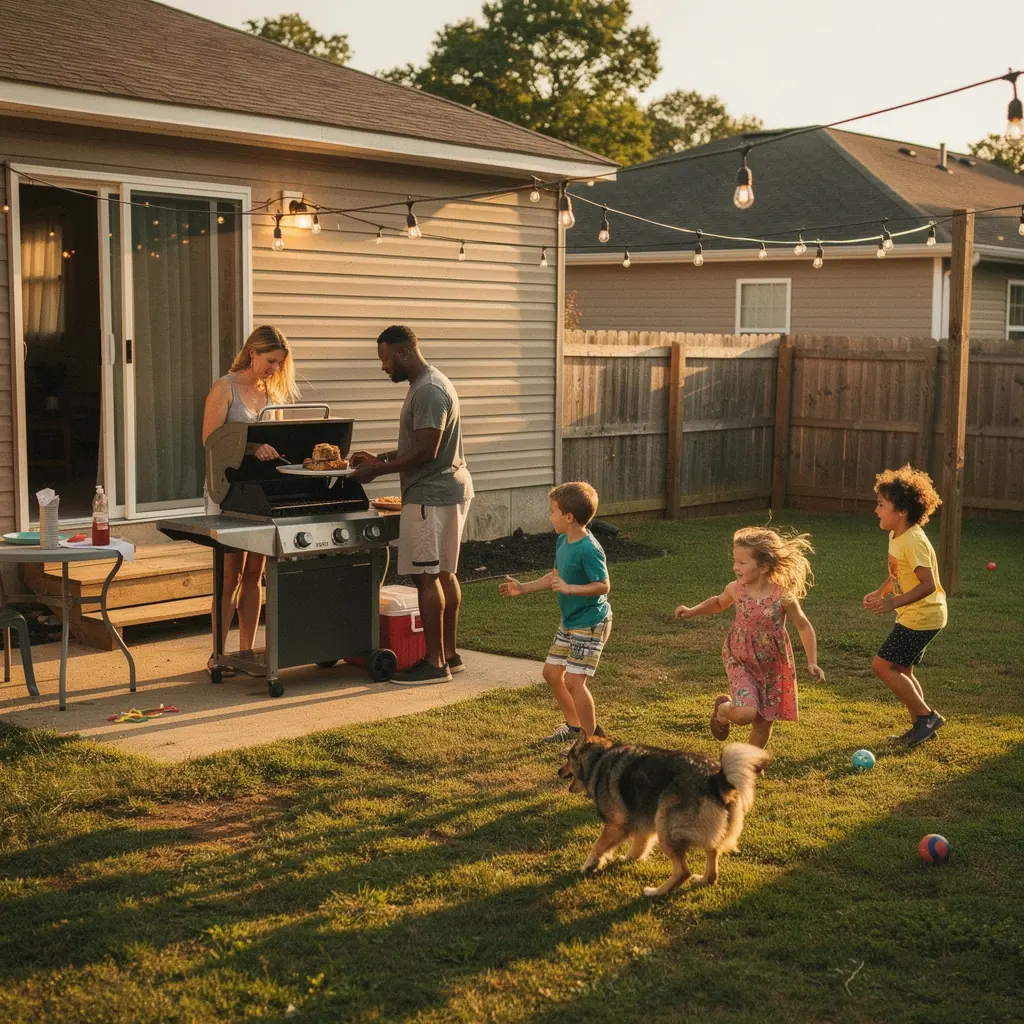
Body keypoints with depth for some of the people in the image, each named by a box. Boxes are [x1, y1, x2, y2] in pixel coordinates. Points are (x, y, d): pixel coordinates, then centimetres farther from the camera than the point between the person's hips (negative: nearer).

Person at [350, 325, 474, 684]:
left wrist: (377, 470, -16)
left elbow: (425, 452, -23)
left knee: (426, 577, -7)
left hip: (432, 496, -11)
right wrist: (380, 458, 12)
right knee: (443, 573, 14)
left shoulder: (428, 391, -18)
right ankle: (449, 653, 21)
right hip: (447, 489, 11)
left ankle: (435, 663, -3)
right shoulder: (428, 383, 15)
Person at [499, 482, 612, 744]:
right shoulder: (563, 541, 4)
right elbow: (555, 576, 17)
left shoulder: (589, 549, -24)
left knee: (574, 681, -11)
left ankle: (592, 739, 4)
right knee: (551, 672, 16)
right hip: (569, 623, 10)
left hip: (590, 625, -10)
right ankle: (573, 726, 33)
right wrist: (523, 588, 15)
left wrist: (569, 588, -31)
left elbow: (603, 586, -25)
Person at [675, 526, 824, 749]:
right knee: (746, 714, -21)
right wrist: (692, 611, 0)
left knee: (764, 723, 9)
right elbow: (719, 602, 13)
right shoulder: (736, 589, -11)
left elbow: (804, 627, -6)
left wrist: (812, 663, -11)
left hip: (773, 666, 0)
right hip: (740, 662, 0)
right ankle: (723, 708, 14)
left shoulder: (784, 597, -19)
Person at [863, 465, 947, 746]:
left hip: (922, 617, -10)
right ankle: (920, 726, 23)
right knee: (901, 670, 15)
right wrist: (879, 593, 7)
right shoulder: (896, 536, 8)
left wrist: (893, 603, -30)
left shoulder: (913, 541, -22)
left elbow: (928, 584, -27)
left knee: (882, 665, -9)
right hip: (913, 616, 10)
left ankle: (927, 716, 1)